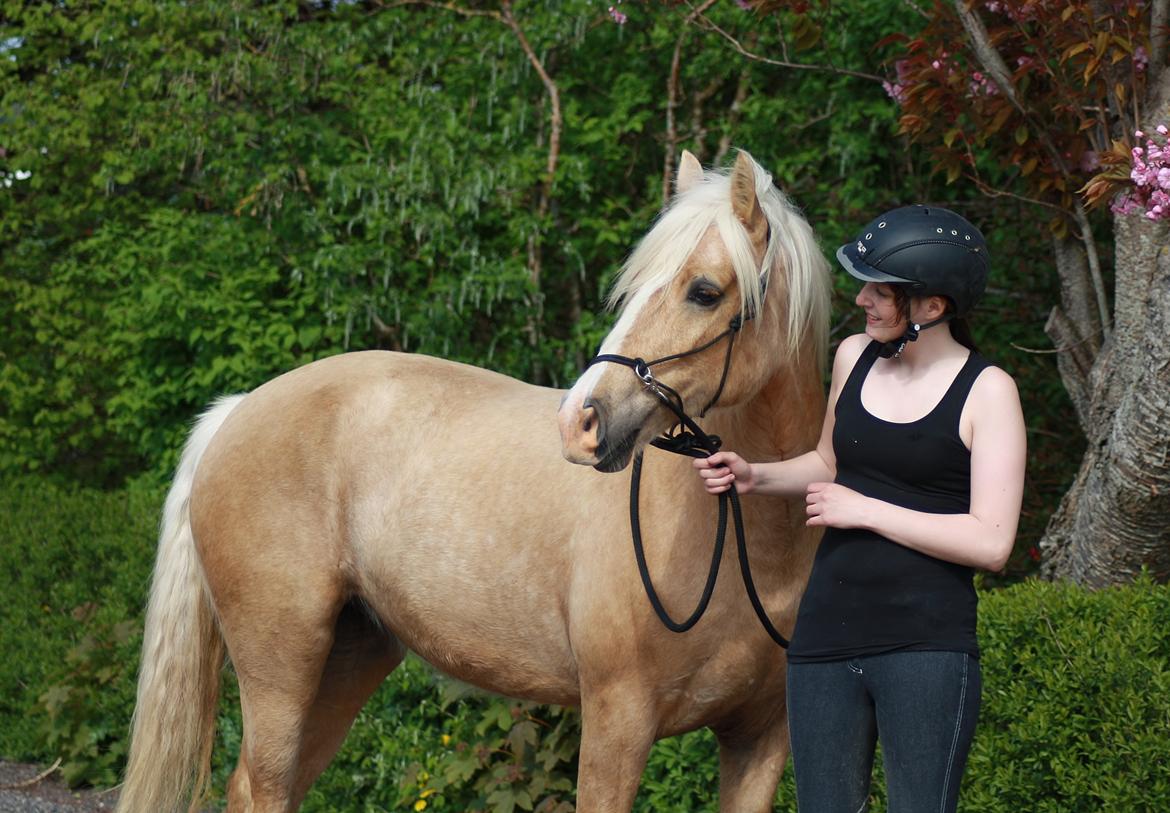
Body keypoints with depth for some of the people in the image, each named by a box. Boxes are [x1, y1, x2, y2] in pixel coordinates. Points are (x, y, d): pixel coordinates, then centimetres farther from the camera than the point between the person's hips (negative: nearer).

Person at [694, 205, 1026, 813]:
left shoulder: (986, 391, -9)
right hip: (826, 634, 5)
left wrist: (863, 511, -13)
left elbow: (990, 542, -16)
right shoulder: (854, 357, 8)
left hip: (927, 648, -5)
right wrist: (755, 477, 7)